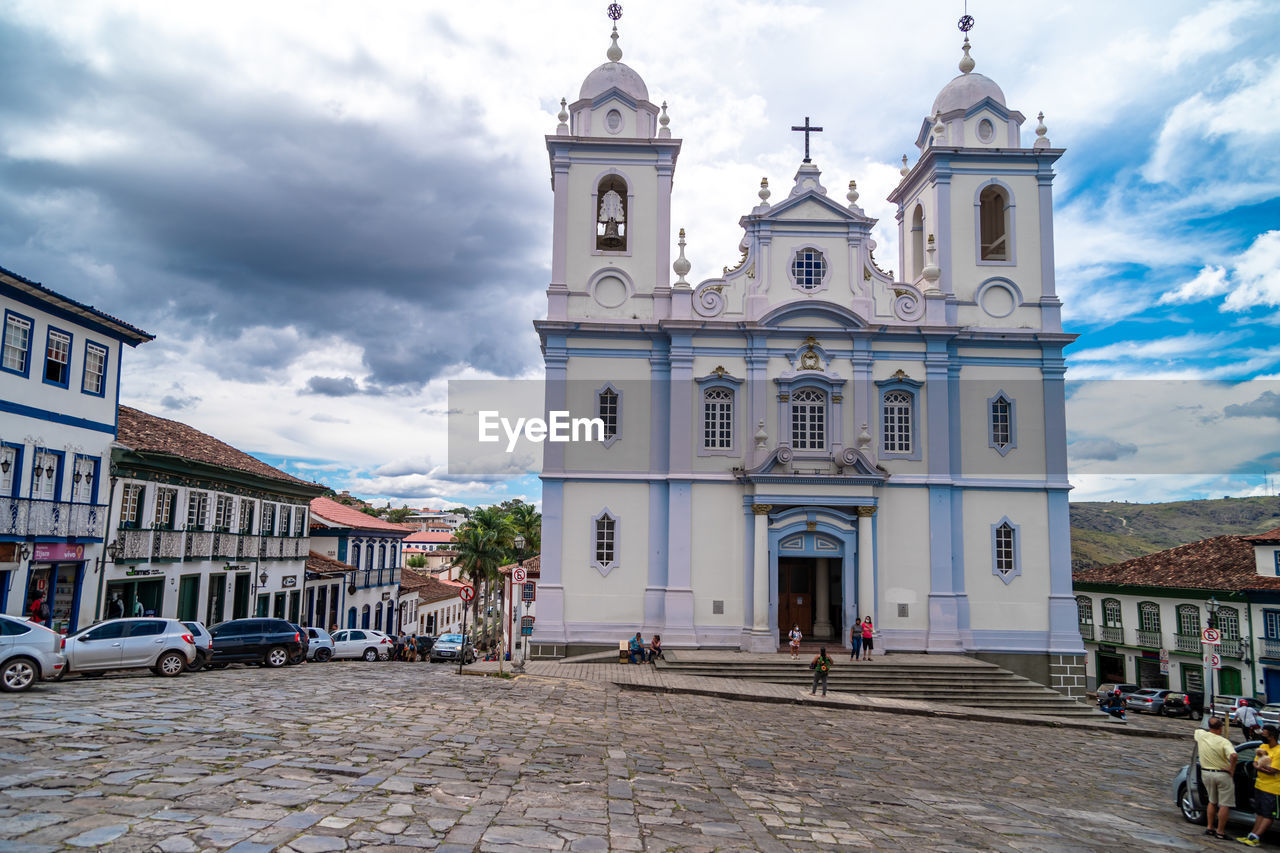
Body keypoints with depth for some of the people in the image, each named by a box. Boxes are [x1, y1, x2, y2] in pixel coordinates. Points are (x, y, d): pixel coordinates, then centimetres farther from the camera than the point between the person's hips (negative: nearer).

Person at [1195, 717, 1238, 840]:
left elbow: (1197, 730, 22)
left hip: (1206, 773, 5)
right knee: (1224, 805, 6)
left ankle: (1210, 828, 25)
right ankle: (1220, 832, 9)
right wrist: (1232, 769, -18)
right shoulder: (1224, 742, -18)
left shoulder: (1201, 735, -4)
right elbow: (1234, 756, -34)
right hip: (1222, 775, -5)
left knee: (1212, 801, 22)